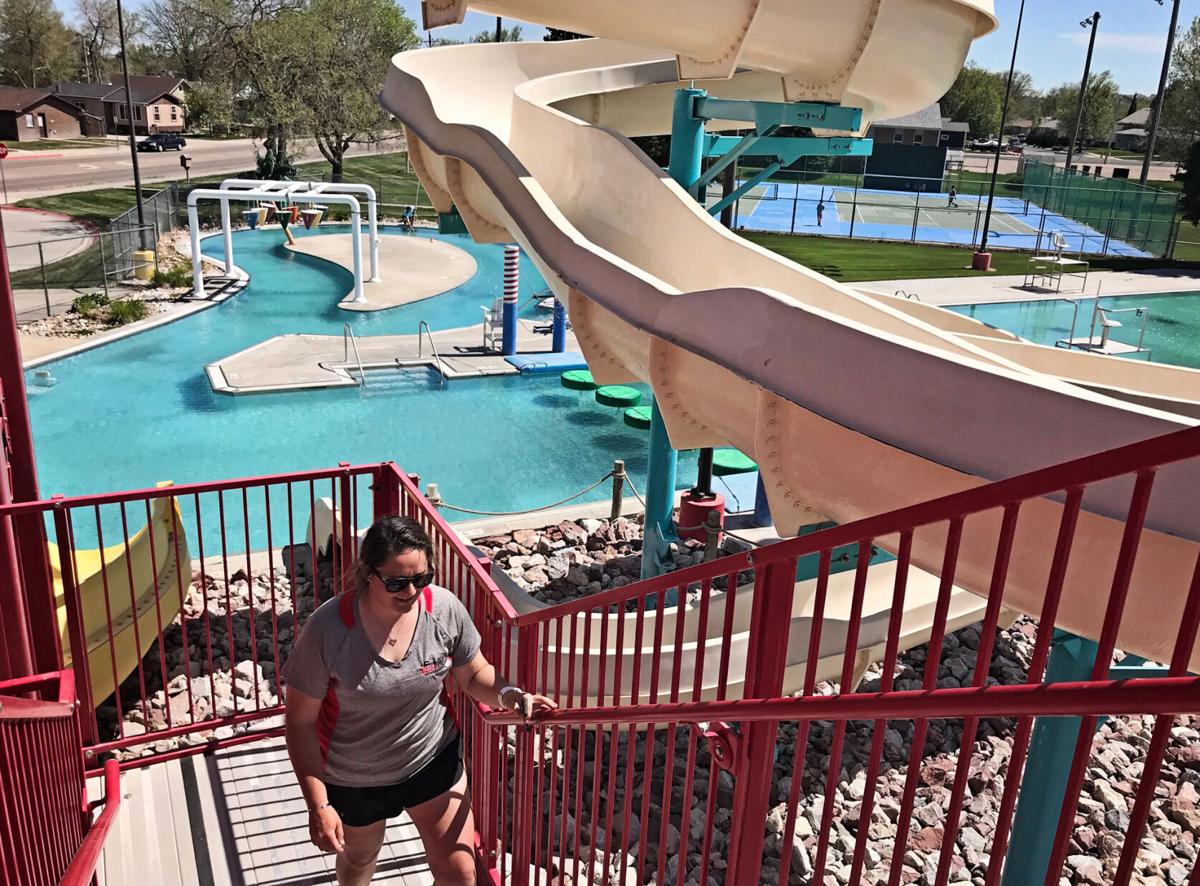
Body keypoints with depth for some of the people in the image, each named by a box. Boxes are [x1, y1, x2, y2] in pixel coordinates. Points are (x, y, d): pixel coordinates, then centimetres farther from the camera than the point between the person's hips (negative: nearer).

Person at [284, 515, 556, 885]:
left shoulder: (445, 609, -21)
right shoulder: (327, 629, -29)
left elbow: (473, 673, -4)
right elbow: (301, 722, -17)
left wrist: (506, 693, -25)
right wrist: (318, 804, -17)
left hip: (433, 761, 1)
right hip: (353, 778, -1)